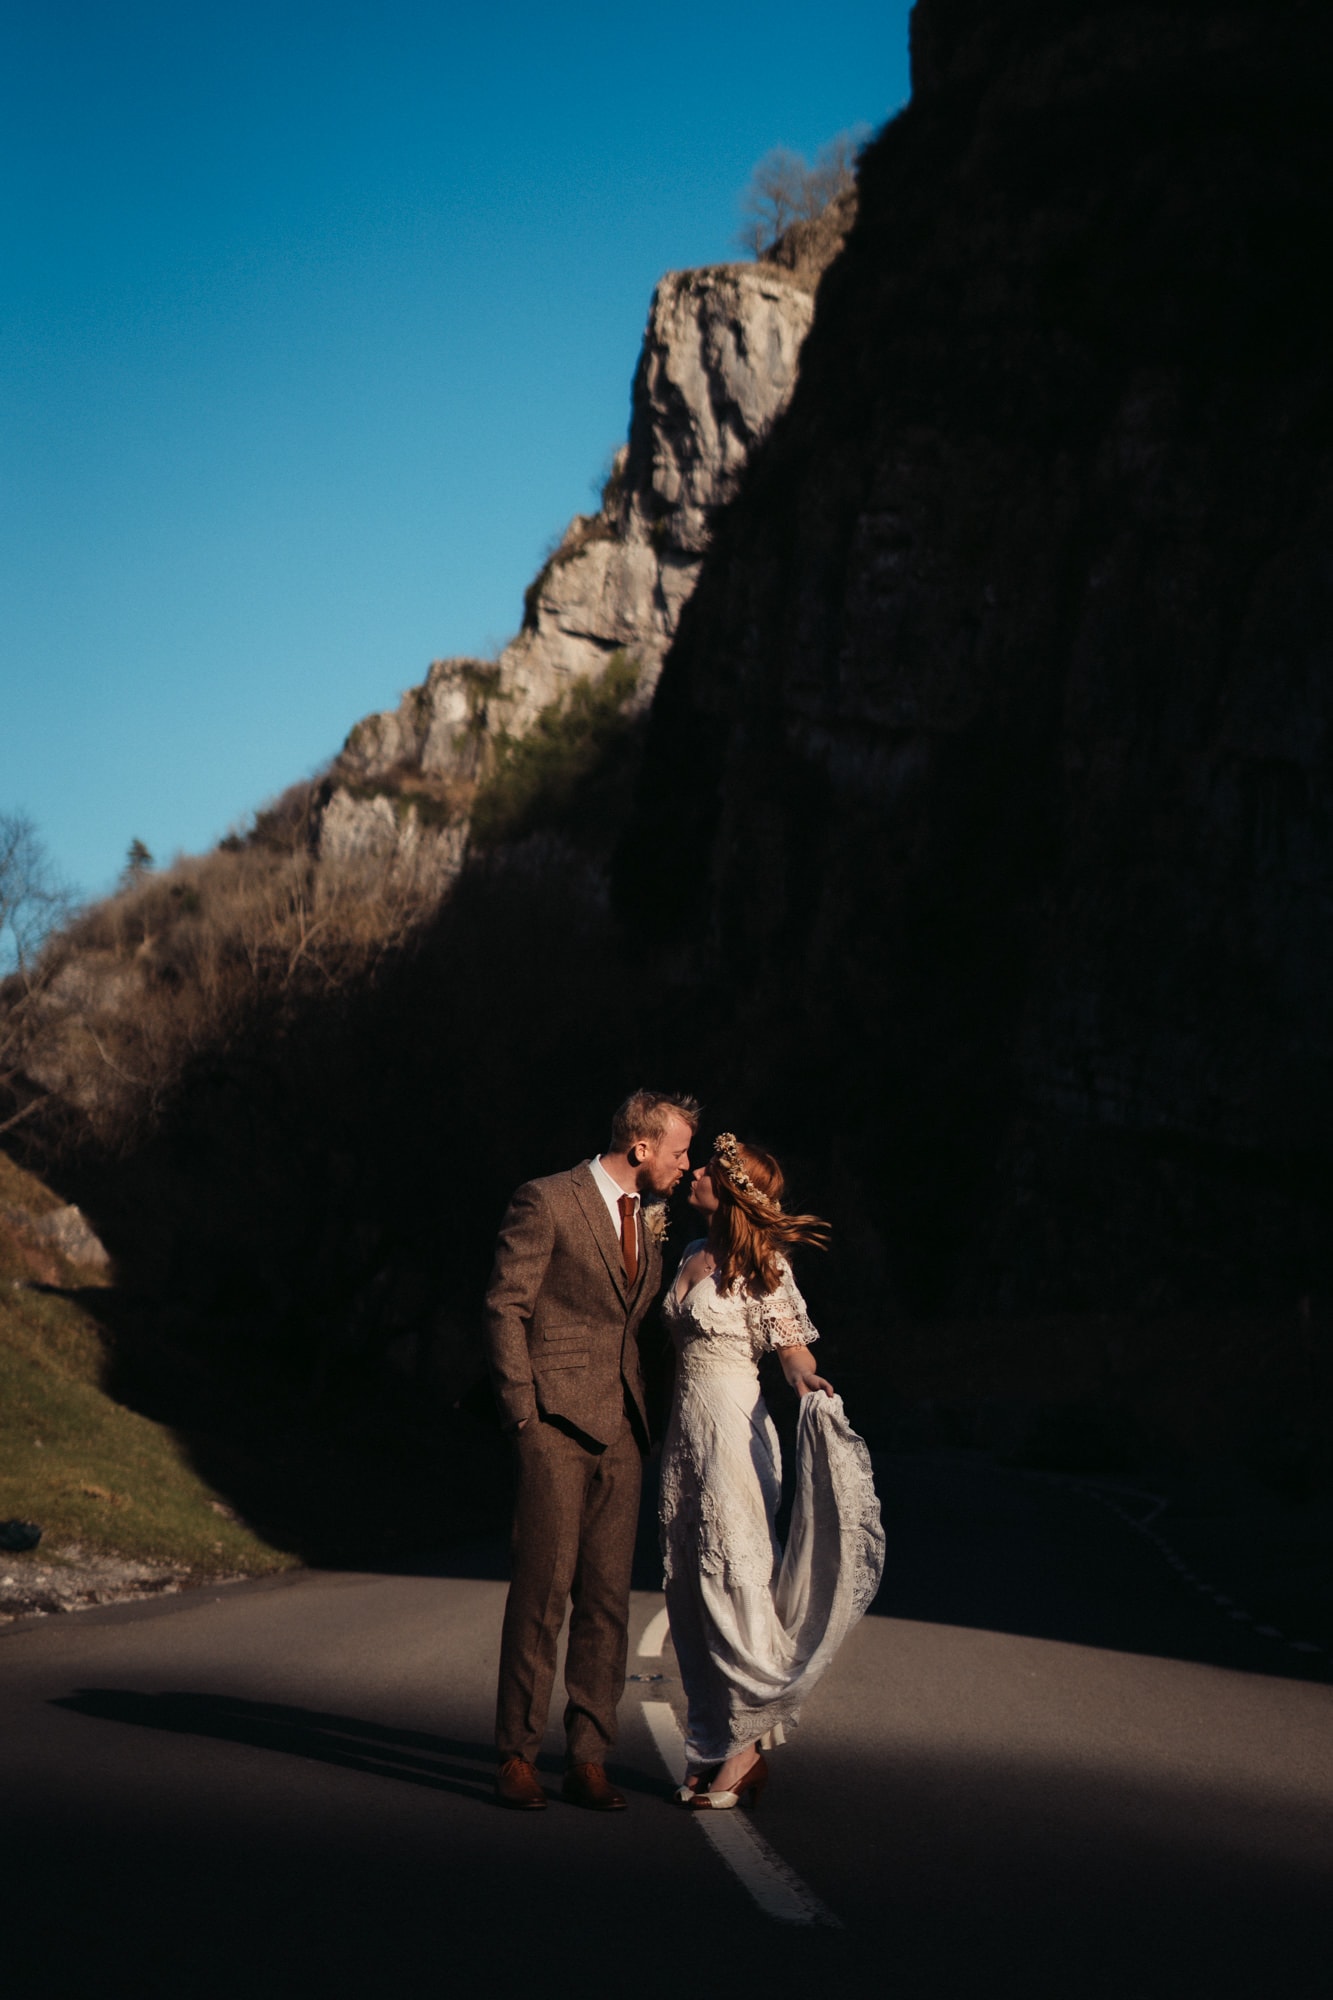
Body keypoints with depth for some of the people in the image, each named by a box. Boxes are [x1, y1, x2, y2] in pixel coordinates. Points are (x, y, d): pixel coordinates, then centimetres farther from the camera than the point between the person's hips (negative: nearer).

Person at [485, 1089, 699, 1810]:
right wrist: (522, 1412, -12)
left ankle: (588, 1758, 8)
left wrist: (643, 1416, 14)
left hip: (619, 1430, 7)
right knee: (542, 1589, -6)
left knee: (608, 1596, 3)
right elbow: (505, 1307, -7)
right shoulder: (546, 1202, -5)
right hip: (556, 1422, -6)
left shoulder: (648, 1216, 17)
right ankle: (517, 1756, 3)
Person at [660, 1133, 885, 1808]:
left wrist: (807, 1382, -30)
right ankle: (710, 1747, 14)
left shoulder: (763, 1266, -8)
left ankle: (749, 1741, 2)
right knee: (689, 1586, 7)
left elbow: (793, 1347, -13)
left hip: (732, 1425, -7)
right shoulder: (692, 1258, 13)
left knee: (731, 1575, -7)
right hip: (685, 1423, 8)